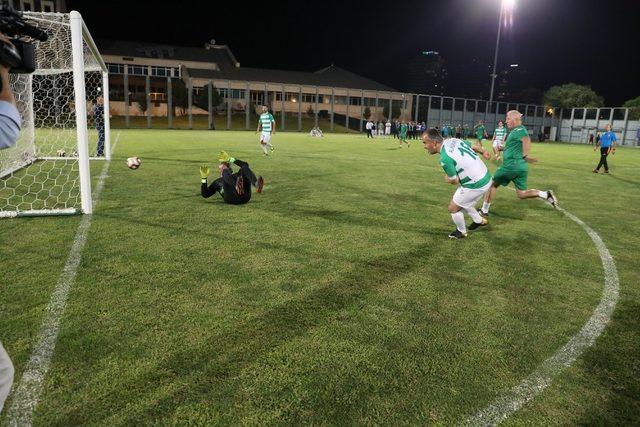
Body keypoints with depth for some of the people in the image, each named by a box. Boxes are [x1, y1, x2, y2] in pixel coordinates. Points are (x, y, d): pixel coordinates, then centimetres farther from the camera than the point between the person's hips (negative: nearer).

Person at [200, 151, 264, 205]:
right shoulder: (217, 182, 36)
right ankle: (237, 187, -49)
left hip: (244, 196, 2)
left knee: (245, 168, -12)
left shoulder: (236, 176, 38)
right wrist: (204, 177, 19)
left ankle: (257, 185, -47)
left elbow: (245, 165, 24)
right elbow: (205, 194, 27)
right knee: (225, 172, -14)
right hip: (231, 199, -1)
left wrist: (230, 159, 24)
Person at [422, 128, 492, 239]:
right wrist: (483, 152, 27)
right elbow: (475, 146, 10)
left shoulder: (444, 158, -26)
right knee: (461, 202, 28)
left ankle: (461, 232, 32)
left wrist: (447, 179, 6)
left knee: (453, 208, 9)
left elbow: (455, 181, -15)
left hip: (476, 185, -9)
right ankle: (479, 220, 46)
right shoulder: (452, 140, -2)